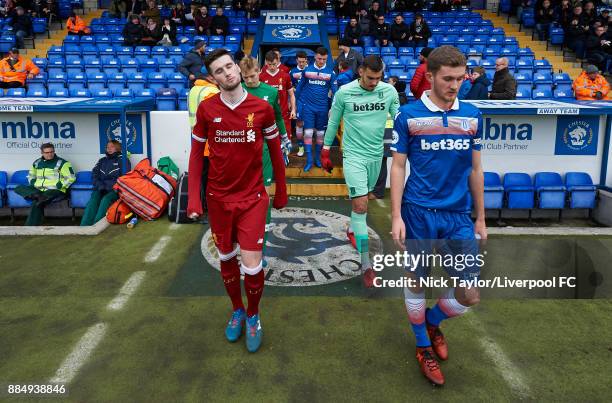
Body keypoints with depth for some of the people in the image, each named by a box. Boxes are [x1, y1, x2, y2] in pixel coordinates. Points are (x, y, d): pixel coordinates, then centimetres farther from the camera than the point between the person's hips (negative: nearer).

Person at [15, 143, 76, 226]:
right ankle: (39, 196, -36)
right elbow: (31, 175, 32)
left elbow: (71, 178, -8)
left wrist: (58, 186, -14)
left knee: (36, 203, -31)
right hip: (38, 190, 7)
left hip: (55, 191, -7)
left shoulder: (62, 163, -3)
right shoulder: (37, 163, 16)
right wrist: (33, 184, 10)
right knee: (19, 188, -15)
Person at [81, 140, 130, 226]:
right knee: (93, 201, -26)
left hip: (114, 189, -4)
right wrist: (100, 186, -3)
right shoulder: (102, 160, 27)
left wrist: (109, 186, -13)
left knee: (105, 200, -34)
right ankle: (84, 226, -41)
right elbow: (94, 175, 17)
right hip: (101, 188, 4)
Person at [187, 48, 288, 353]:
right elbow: (196, 153, 2)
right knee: (226, 258, 15)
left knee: (251, 265, -6)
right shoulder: (206, 109, -4)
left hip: (252, 197, -1)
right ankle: (237, 311, 40)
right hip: (218, 197, 2)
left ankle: (253, 315, 24)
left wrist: (281, 191, 10)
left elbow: (275, 150, 5)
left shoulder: (262, 108, -6)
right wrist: (193, 198, -4)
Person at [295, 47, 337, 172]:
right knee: (308, 132, -3)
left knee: (320, 133, 10)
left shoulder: (330, 72, -2)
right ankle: (309, 160, 4)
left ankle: (317, 157, 25)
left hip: (323, 107, 1)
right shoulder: (307, 70, -1)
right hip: (308, 106, 0)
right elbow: (300, 86, 8)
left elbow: (334, 89, 0)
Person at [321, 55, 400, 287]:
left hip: (376, 155, 4)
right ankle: (366, 265, -9)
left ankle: (353, 230, 49)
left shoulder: (389, 91, -2)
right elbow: (333, 122, 4)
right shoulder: (344, 92, -7)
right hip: (353, 155, -3)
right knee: (360, 204, -12)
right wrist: (326, 151, 9)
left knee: (363, 199, 19)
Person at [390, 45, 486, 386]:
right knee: (417, 282, 10)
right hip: (418, 213, -3)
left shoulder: (473, 116, 5)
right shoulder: (409, 115, -4)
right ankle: (423, 345, 35)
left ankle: (433, 320, 36)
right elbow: (398, 167, -1)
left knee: (470, 295, 4)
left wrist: (480, 218, 12)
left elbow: (475, 170, 10)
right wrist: (396, 216, -7)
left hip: (458, 216, 3)